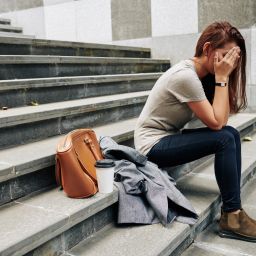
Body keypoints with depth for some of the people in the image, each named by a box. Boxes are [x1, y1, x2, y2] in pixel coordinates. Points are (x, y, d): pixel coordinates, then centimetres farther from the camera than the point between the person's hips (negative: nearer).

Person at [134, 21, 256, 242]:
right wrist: (222, 78, -18)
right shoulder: (186, 76, -23)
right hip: (153, 146, -9)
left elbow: (222, 120, -3)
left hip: (169, 138, 9)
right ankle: (231, 216, -9)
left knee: (232, 134, -5)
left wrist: (221, 77, -8)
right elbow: (216, 122, -22)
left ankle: (233, 208, -2)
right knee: (225, 139, -20)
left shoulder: (202, 74, 5)